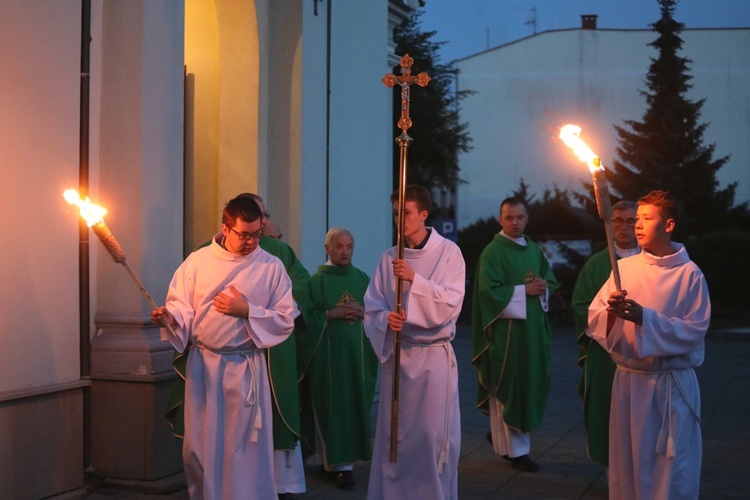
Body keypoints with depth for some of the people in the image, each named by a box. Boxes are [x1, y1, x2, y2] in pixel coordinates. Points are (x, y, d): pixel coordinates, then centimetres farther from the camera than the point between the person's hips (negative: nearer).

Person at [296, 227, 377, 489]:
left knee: (356, 404, 5)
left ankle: (349, 456, 17)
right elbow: (307, 317, -6)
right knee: (334, 405, -4)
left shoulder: (362, 279, 9)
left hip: (357, 352, 4)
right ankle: (340, 463, -1)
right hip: (328, 354, -4)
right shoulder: (316, 281, -1)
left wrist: (364, 312, -9)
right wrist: (332, 314, -18)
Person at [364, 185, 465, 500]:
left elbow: (450, 304, -14)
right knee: (393, 434, 8)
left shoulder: (448, 252, -4)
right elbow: (372, 307, 4)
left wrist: (414, 279, -24)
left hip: (434, 355, -3)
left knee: (433, 436, -1)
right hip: (395, 354, 3)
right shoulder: (389, 258, 5)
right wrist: (385, 319, -18)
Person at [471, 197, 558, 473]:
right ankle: (516, 449, 6)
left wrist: (543, 288, -8)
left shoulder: (534, 250, 13)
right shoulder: (492, 252, -8)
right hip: (506, 330, -7)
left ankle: (501, 436, 28)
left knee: (531, 385, 10)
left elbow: (551, 282, 15)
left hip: (533, 328, 7)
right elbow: (489, 290, -16)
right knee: (510, 386, -1)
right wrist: (524, 290, -17)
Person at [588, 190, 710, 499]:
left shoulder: (689, 274, -7)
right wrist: (612, 310, -22)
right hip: (628, 380, 4)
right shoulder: (624, 267, 4)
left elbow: (694, 331, -12)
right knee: (626, 464, 12)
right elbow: (594, 319, 1)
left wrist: (644, 317, -22)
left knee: (671, 468, 2)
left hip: (672, 385, -4)